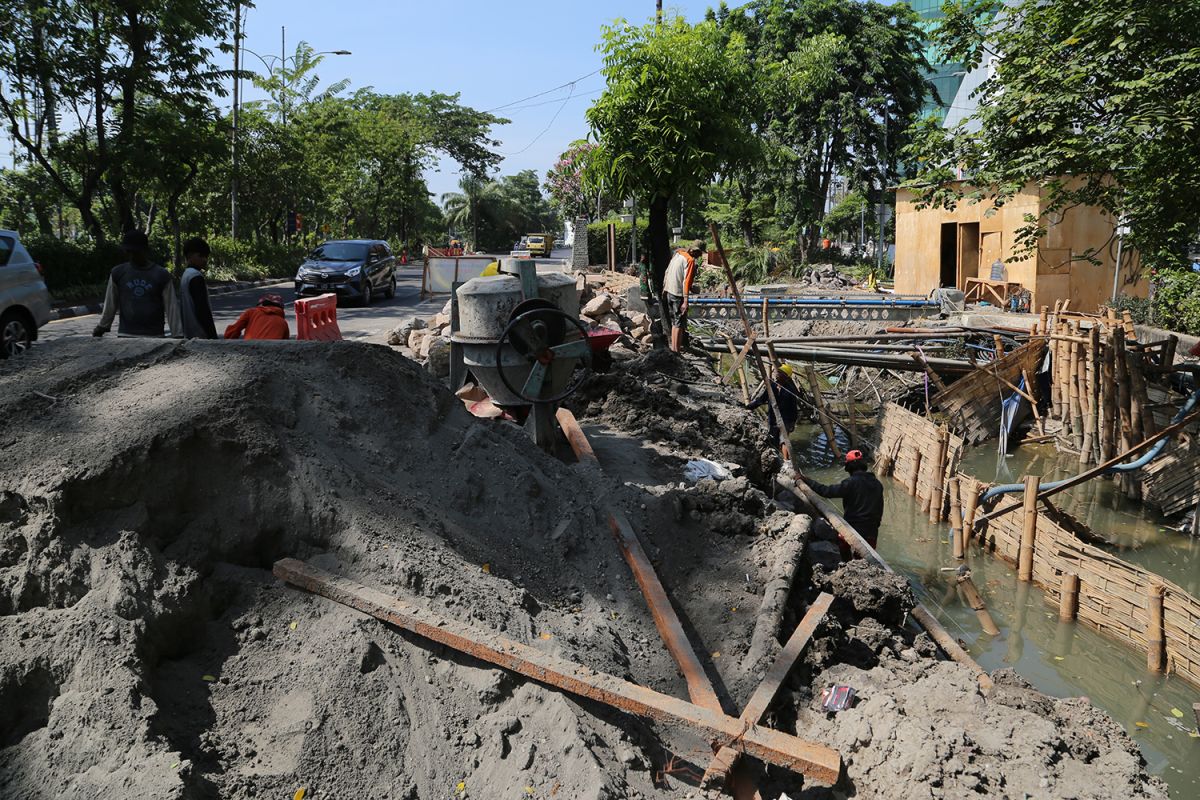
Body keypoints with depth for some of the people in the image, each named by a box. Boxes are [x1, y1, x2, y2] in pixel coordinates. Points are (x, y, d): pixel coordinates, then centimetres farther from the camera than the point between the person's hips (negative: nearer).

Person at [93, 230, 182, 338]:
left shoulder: (162, 275, 1)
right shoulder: (117, 273, 7)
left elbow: (172, 308, -1)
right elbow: (110, 305, 14)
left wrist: (177, 335, -6)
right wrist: (101, 327, 17)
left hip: (154, 337, -1)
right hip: (125, 335, 1)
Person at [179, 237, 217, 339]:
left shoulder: (185, 275, 17)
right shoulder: (196, 277, -13)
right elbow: (203, 310, -19)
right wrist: (213, 336, -18)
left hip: (190, 334, 10)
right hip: (201, 335, -10)